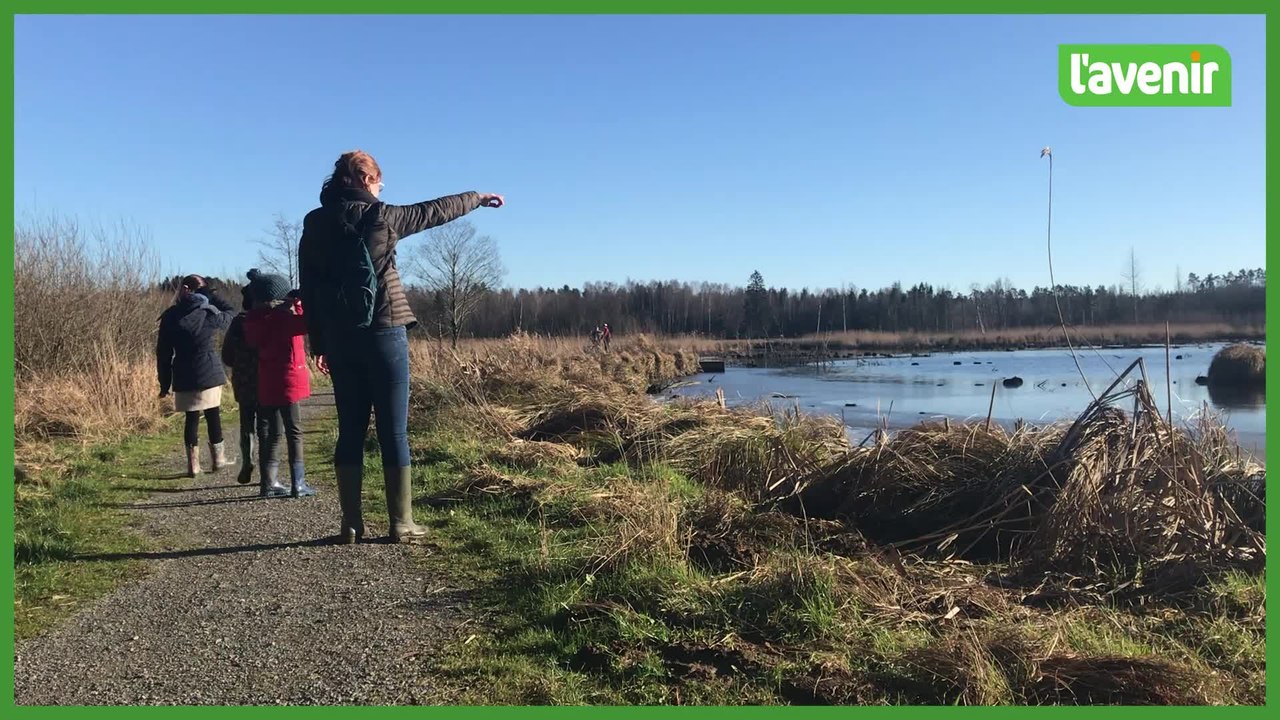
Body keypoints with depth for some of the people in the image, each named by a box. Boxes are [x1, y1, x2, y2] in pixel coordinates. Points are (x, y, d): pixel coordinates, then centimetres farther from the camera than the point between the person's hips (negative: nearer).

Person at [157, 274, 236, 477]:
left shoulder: (170, 317, 0)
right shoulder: (208, 314, -8)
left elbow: (163, 352, 3)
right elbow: (230, 313, 14)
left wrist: (165, 383, 9)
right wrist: (210, 293, 10)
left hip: (184, 377, 2)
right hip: (209, 373, -2)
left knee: (192, 417, 9)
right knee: (213, 415, 10)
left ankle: (193, 464, 10)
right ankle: (218, 458, 20)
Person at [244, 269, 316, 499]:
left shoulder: (255, 320, 6)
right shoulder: (282, 318, -15)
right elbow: (307, 322, -25)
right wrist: (300, 303, -10)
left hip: (266, 384, 7)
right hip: (287, 383, -7)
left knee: (270, 433, 13)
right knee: (294, 433, -2)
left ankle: (269, 483, 17)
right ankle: (298, 484, -2)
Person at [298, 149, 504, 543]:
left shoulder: (313, 225, 9)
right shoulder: (378, 215, -5)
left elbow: (309, 290, 10)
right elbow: (434, 211, 7)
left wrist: (319, 344, 14)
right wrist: (478, 197, 22)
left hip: (339, 341, 5)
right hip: (383, 333, -4)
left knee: (350, 431, 9)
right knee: (393, 431, 0)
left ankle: (351, 524, 11)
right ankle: (401, 523, 4)